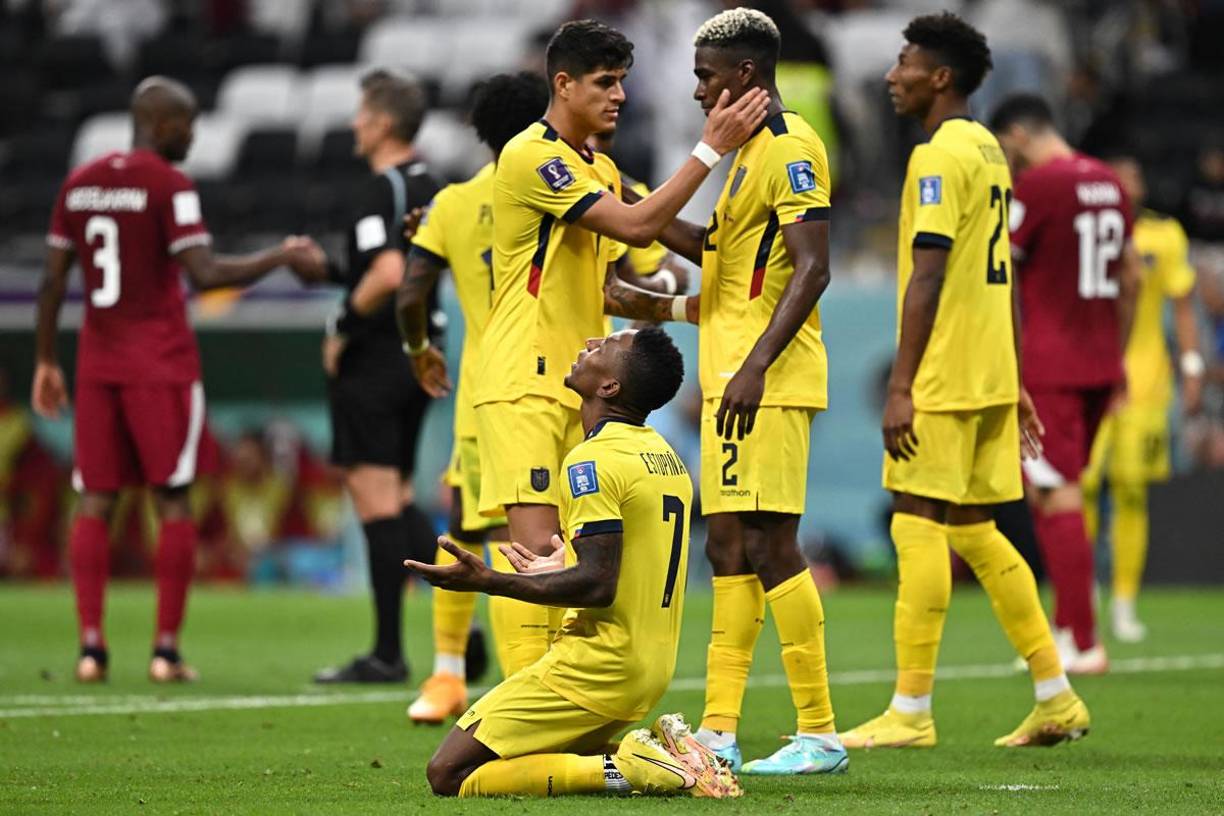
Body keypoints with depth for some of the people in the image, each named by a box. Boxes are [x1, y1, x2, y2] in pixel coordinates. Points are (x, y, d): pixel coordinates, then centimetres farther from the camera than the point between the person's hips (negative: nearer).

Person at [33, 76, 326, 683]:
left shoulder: (80, 183, 9)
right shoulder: (169, 186, -9)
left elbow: (53, 279, 10)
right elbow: (205, 274, -18)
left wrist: (45, 360, 17)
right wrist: (282, 256, -8)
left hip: (98, 362, 5)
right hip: (161, 366, -5)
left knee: (95, 502, 6)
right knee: (173, 501, 1)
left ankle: (91, 644, -3)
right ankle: (166, 647, -2)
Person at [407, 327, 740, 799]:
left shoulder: (593, 461, -16)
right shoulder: (666, 457, 12)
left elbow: (598, 584, -22)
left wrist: (489, 582, -19)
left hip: (596, 669, -9)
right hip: (652, 669, 9)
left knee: (450, 775, -7)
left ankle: (624, 771, -16)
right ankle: (663, 755, 4)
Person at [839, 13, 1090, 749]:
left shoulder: (939, 156, -12)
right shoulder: (989, 150, 17)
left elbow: (927, 278, -18)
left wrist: (901, 388, -19)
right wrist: (1015, 383, 22)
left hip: (944, 380, -9)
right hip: (992, 378, 9)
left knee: (920, 526, -6)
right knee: (975, 532, 13)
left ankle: (911, 711, -5)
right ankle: (1056, 697, 13)